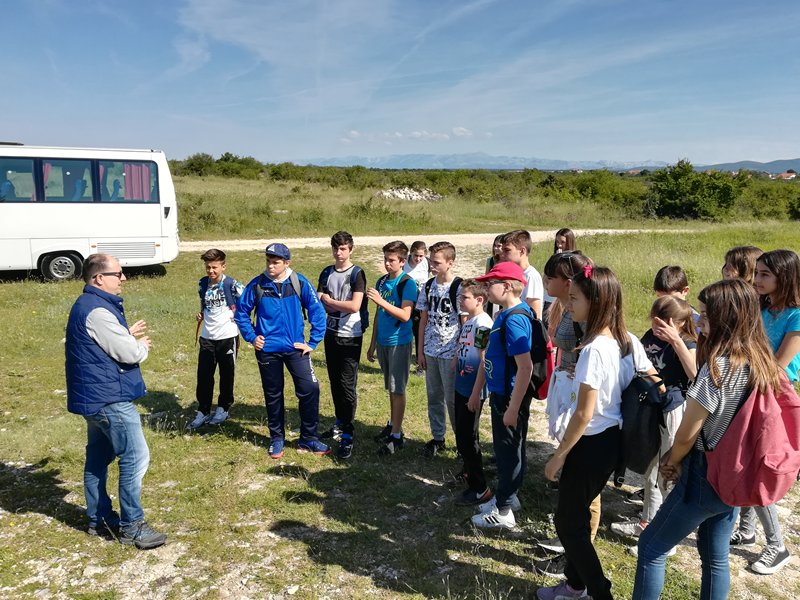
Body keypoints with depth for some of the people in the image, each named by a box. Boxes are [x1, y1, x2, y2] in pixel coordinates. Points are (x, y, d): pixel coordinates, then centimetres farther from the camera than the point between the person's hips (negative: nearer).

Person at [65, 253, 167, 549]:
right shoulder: (97, 311, -22)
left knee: (98, 457, 18)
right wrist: (142, 345, -1)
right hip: (109, 397, -11)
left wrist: (128, 336, 6)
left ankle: (99, 519, 30)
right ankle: (131, 526, 3)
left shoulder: (88, 305, 13)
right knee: (135, 457, -6)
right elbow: (129, 353, -21)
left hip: (95, 396, 11)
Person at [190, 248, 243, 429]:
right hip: (207, 336, 4)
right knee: (203, 375, 4)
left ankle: (223, 408, 27)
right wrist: (200, 314, 5)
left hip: (227, 336, -4)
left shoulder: (231, 284, -11)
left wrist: (237, 314, -11)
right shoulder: (202, 284, 5)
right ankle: (203, 411, 17)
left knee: (226, 374, 10)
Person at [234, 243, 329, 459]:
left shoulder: (299, 283, -6)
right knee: (273, 395, 11)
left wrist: (313, 342, -3)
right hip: (267, 350, 1)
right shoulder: (257, 285, -5)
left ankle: (308, 439, 10)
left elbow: (317, 311, -1)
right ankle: (277, 439, 29)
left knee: (310, 389, -7)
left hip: (295, 348, 0)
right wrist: (251, 337, 1)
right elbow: (241, 312, 8)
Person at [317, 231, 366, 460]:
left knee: (347, 385, -5)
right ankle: (340, 423, 31)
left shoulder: (357, 273, -8)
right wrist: (340, 307, -14)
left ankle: (347, 436, 2)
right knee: (335, 382, 15)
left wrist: (329, 301, -6)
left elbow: (354, 306, -18)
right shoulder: (326, 273, 8)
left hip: (350, 336, -6)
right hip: (331, 333, 6)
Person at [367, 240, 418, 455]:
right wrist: (373, 344, 15)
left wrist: (380, 301, -30)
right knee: (391, 388, 16)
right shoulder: (381, 281, 8)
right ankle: (392, 425, 28)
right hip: (383, 342, 6)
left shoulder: (407, 283, -12)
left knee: (397, 389, -1)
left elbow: (405, 315, -22)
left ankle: (397, 435, 7)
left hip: (399, 342, -6)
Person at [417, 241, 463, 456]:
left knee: (453, 399, 3)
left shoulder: (459, 287, -12)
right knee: (434, 397, 14)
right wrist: (420, 350, 8)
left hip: (450, 353, -6)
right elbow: (424, 319, 10)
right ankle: (437, 437, 28)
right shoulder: (429, 286, 5)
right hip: (430, 351, 6)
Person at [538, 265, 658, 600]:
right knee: (577, 513, 24)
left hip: (591, 445, -9)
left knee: (568, 522, 9)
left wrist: (558, 455, -13)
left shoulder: (595, 349, -25)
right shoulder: (629, 341, 0)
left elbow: (584, 414, -22)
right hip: (614, 440, 9)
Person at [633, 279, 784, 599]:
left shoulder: (719, 366, -25)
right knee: (716, 555, 21)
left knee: (651, 547, 6)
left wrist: (673, 461, 1)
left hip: (706, 476, -8)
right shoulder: (760, 362, 0)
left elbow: (687, 434, -18)